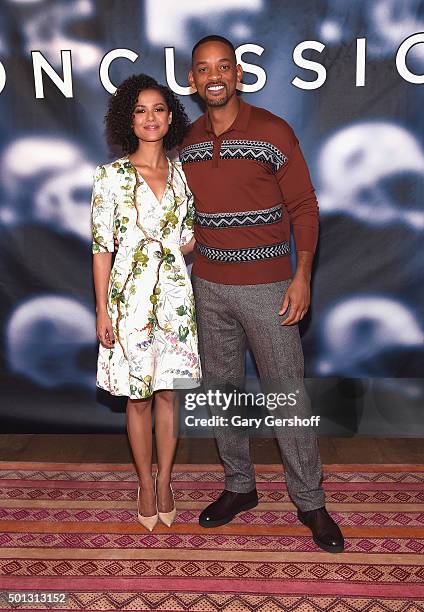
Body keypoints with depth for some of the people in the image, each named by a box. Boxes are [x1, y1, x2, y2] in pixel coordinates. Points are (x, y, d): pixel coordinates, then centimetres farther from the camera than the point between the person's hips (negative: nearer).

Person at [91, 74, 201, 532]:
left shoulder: (180, 172, 7)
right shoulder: (111, 176, -4)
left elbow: (187, 239, 12)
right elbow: (101, 246, -4)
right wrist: (102, 311, -7)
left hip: (174, 295, 3)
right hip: (131, 297, -2)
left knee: (168, 391, 10)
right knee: (139, 398, 8)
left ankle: (165, 481, 29)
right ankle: (145, 484, 28)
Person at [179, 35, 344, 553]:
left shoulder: (273, 132, -6)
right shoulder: (186, 143, 7)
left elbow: (304, 207, -5)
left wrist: (303, 276, -15)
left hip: (266, 286, -4)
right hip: (208, 287, 5)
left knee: (287, 394, 1)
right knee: (221, 389, 12)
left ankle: (309, 501, 19)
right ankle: (239, 487, 31)